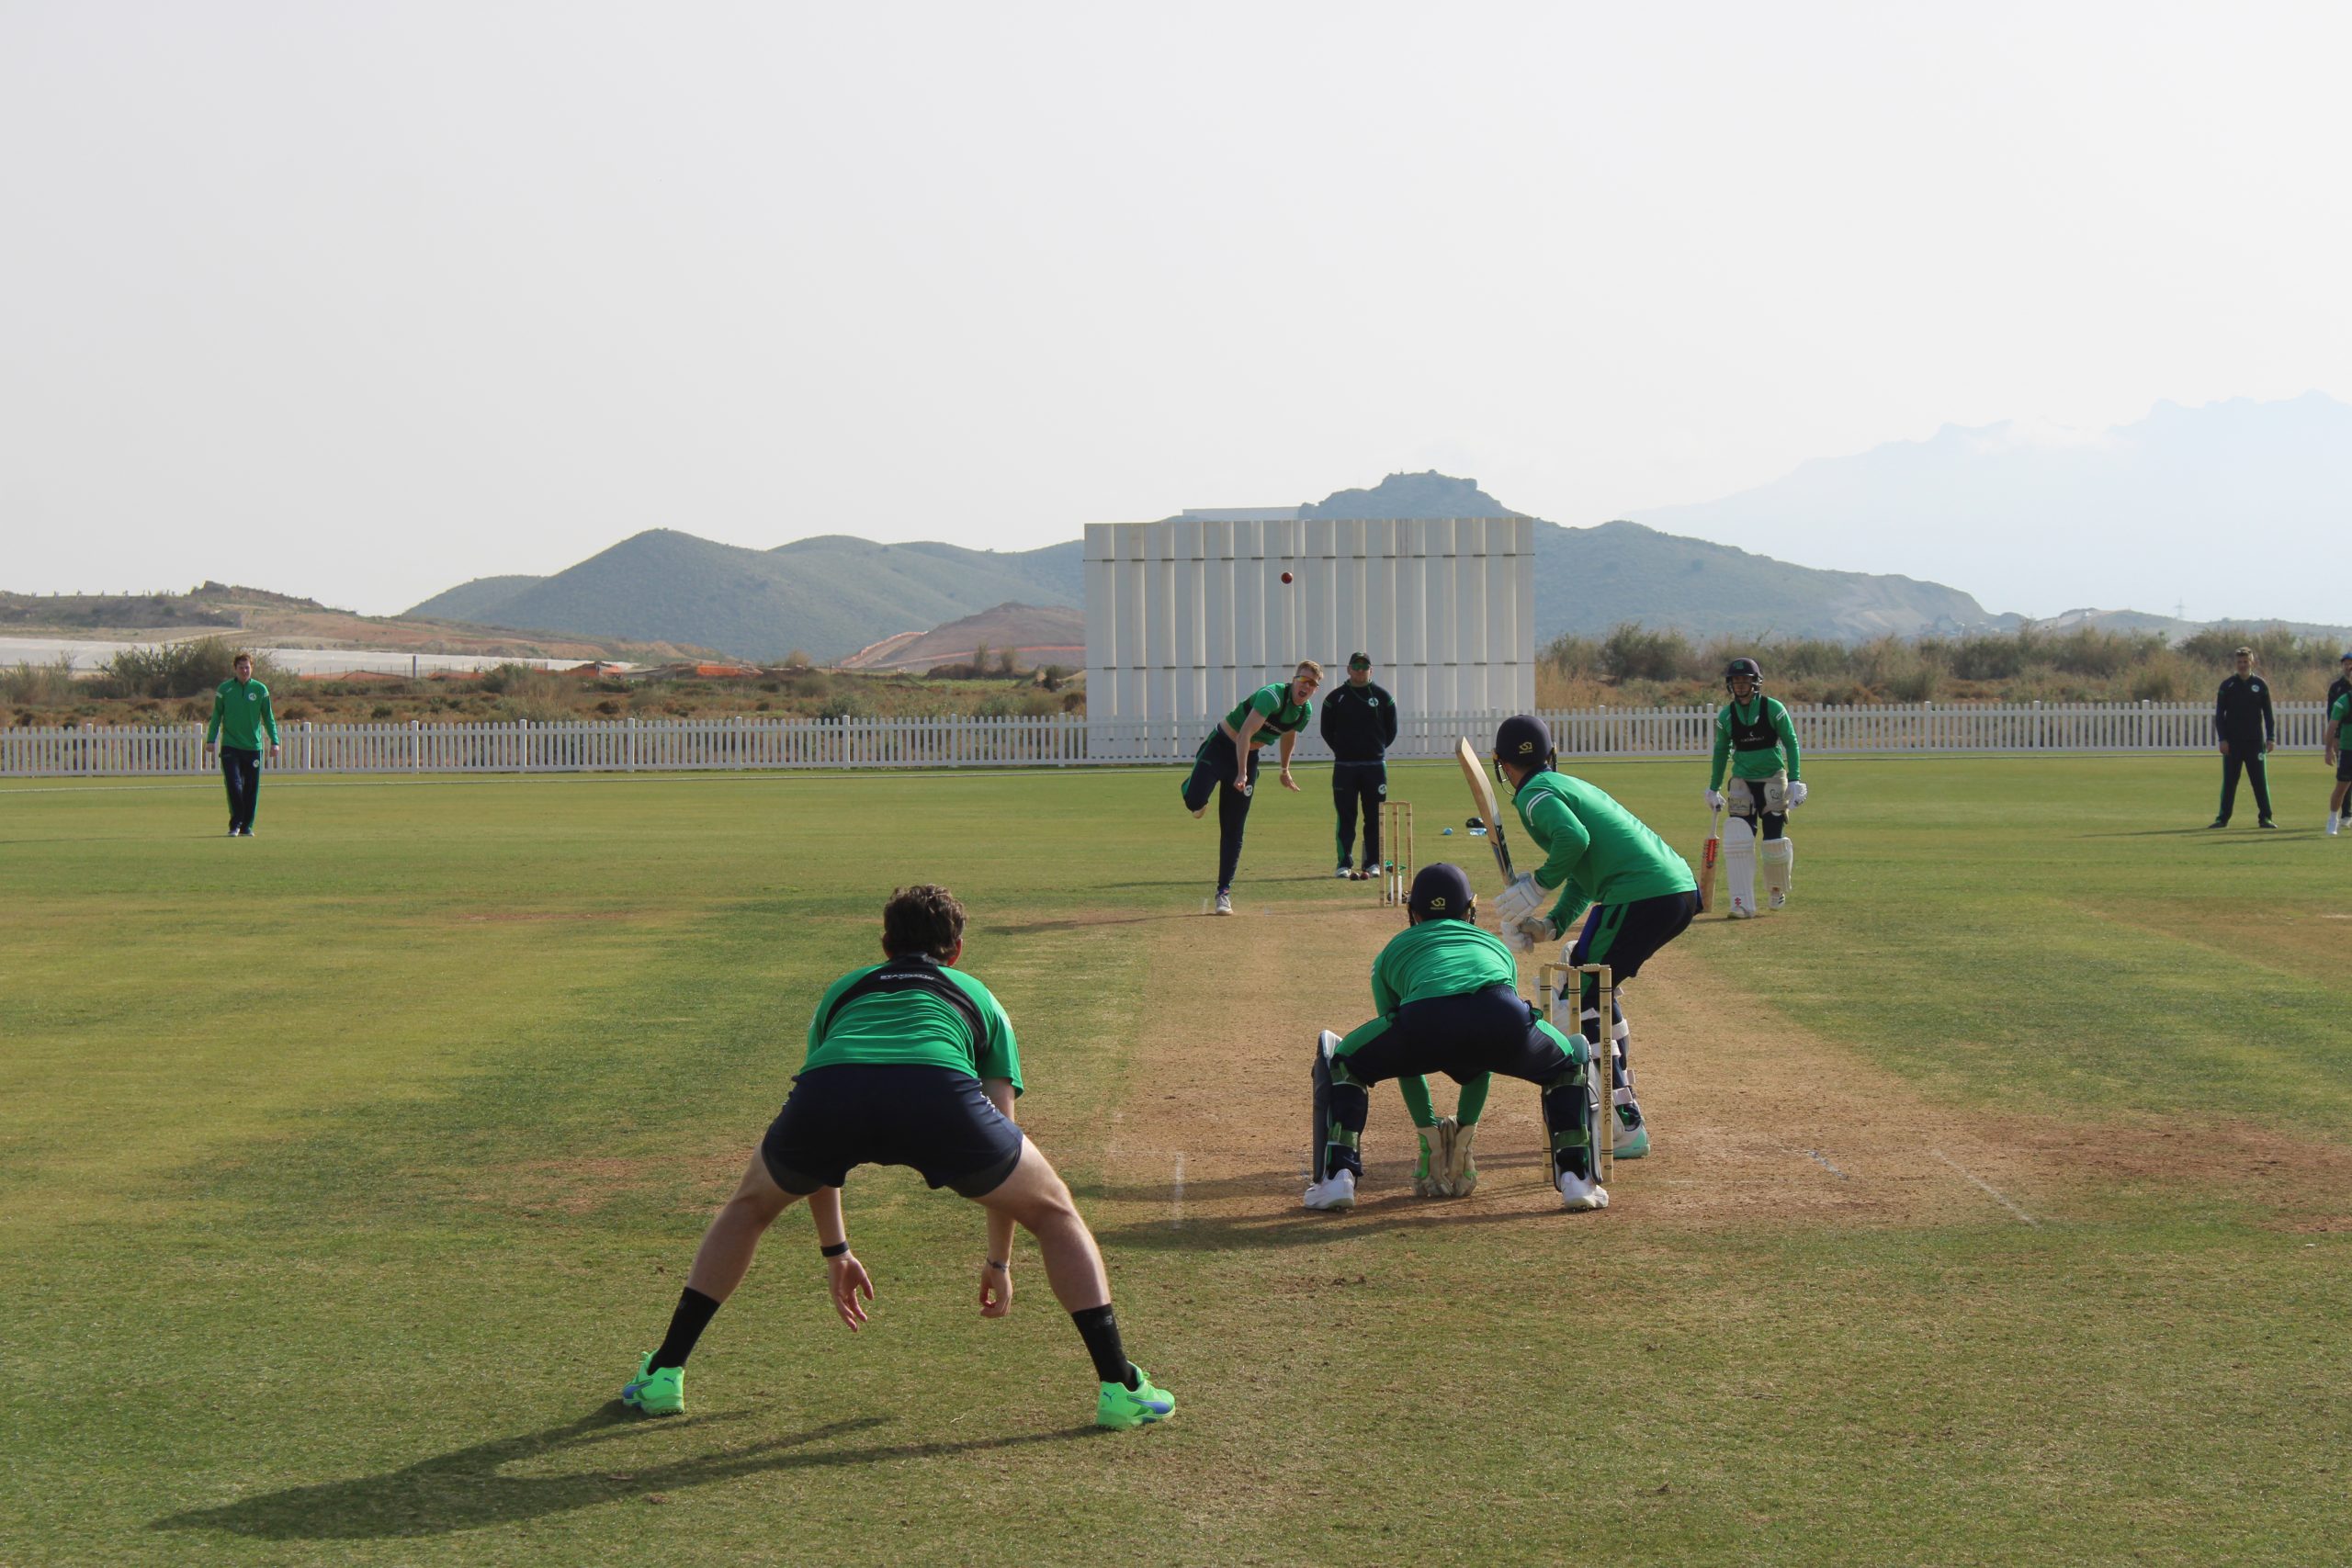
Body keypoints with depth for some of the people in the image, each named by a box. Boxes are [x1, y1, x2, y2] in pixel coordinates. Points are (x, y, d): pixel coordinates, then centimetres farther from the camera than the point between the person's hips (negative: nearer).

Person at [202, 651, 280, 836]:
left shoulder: (260, 689, 4)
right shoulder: (224, 689, 3)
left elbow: (268, 717, 9)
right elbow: (216, 716, 9)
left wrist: (274, 741, 1)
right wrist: (211, 739, 0)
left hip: (253, 746, 1)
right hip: (230, 746, -1)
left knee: (251, 788, 3)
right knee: (234, 785, -12)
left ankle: (247, 826, 14)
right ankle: (235, 824, -1)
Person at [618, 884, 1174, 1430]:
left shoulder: (843, 990, 42)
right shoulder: (978, 998, 37)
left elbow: (816, 1147, 45)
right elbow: (998, 1135, 37)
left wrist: (834, 1252, 54)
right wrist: (999, 1260, 46)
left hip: (825, 1092, 2)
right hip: (939, 1091, -2)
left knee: (749, 1205, 33)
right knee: (1054, 1211, 22)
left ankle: (663, 1374, 29)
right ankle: (1119, 1388, 14)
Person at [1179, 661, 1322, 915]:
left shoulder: (1305, 711, 0)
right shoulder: (1273, 696, -25)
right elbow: (1245, 733, -34)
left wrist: (1285, 771, 32)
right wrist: (1242, 773, -41)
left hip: (1249, 757, 6)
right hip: (1221, 748, -6)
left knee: (1233, 831, 2)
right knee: (1194, 802, -25)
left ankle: (1224, 892, 7)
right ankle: (1192, 786, 13)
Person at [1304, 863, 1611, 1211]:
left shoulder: (1392, 951, 38)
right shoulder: (1496, 946, 42)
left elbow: (1402, 1057, 42)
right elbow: (1485, 1055, 47)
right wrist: (1464, 1133, 52)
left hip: (1425, 1020, -1)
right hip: (1505, 1018, 1)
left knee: (1339, 1059, 28)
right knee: (1573, 1059, 35)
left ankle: (1337, 1177, 12)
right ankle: (1576, 1178, 19)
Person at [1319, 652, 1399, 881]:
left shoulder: (1383, 697, 6)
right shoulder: (1335, 698, 5)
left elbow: (1391, 731, 11)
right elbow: (1327, 731, 9)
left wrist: (1377, 749, 5)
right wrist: (1342, 750, 4)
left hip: (1375, 765, 1)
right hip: (1344, 766, -1)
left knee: (1375, 817, 2)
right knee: (1345, 817, -1)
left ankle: (1373, 864, 8)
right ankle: (1343, 864, 1)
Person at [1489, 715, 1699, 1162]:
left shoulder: (1534, 795, -1)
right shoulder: (1571, 785, 27)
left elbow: (1574, 839, -21)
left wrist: (1537, 886, -7)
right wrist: (1552, 923, 16)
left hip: (1639, 898, -9)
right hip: (1683, 889, 9)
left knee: (1579, 1000, -2)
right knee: (1595, 983, 27)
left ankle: (1626, 1129, -9)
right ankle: (1617, 1102, 29)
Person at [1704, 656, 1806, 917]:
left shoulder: (1773, 709, -7)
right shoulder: (1726, 716, 2)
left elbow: (1791, 743, -2)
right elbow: (1721, 751, 14)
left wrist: (1795, 780, -9)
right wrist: (1713, 788, 16)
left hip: (1773, 780, -2)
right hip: (1742, 782, 2)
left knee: (1774, 841, -2)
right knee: (1738, 839, -12)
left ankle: (1777, 890, 27)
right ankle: (1742, 904, -10)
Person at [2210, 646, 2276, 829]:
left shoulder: (2260, 685, 4)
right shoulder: (2227, 685, 4)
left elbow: (2268, 714, 7)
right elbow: (2219, 714, 4)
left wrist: (2270, 737, -3)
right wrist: (2222, 739, -5)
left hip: (2254, 742, 0)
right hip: (2232, 742, 0)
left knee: (2260, 781, -1)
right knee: (2229, 782, 3)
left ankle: (2265, 817, 4)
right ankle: (2223, 818, 8)